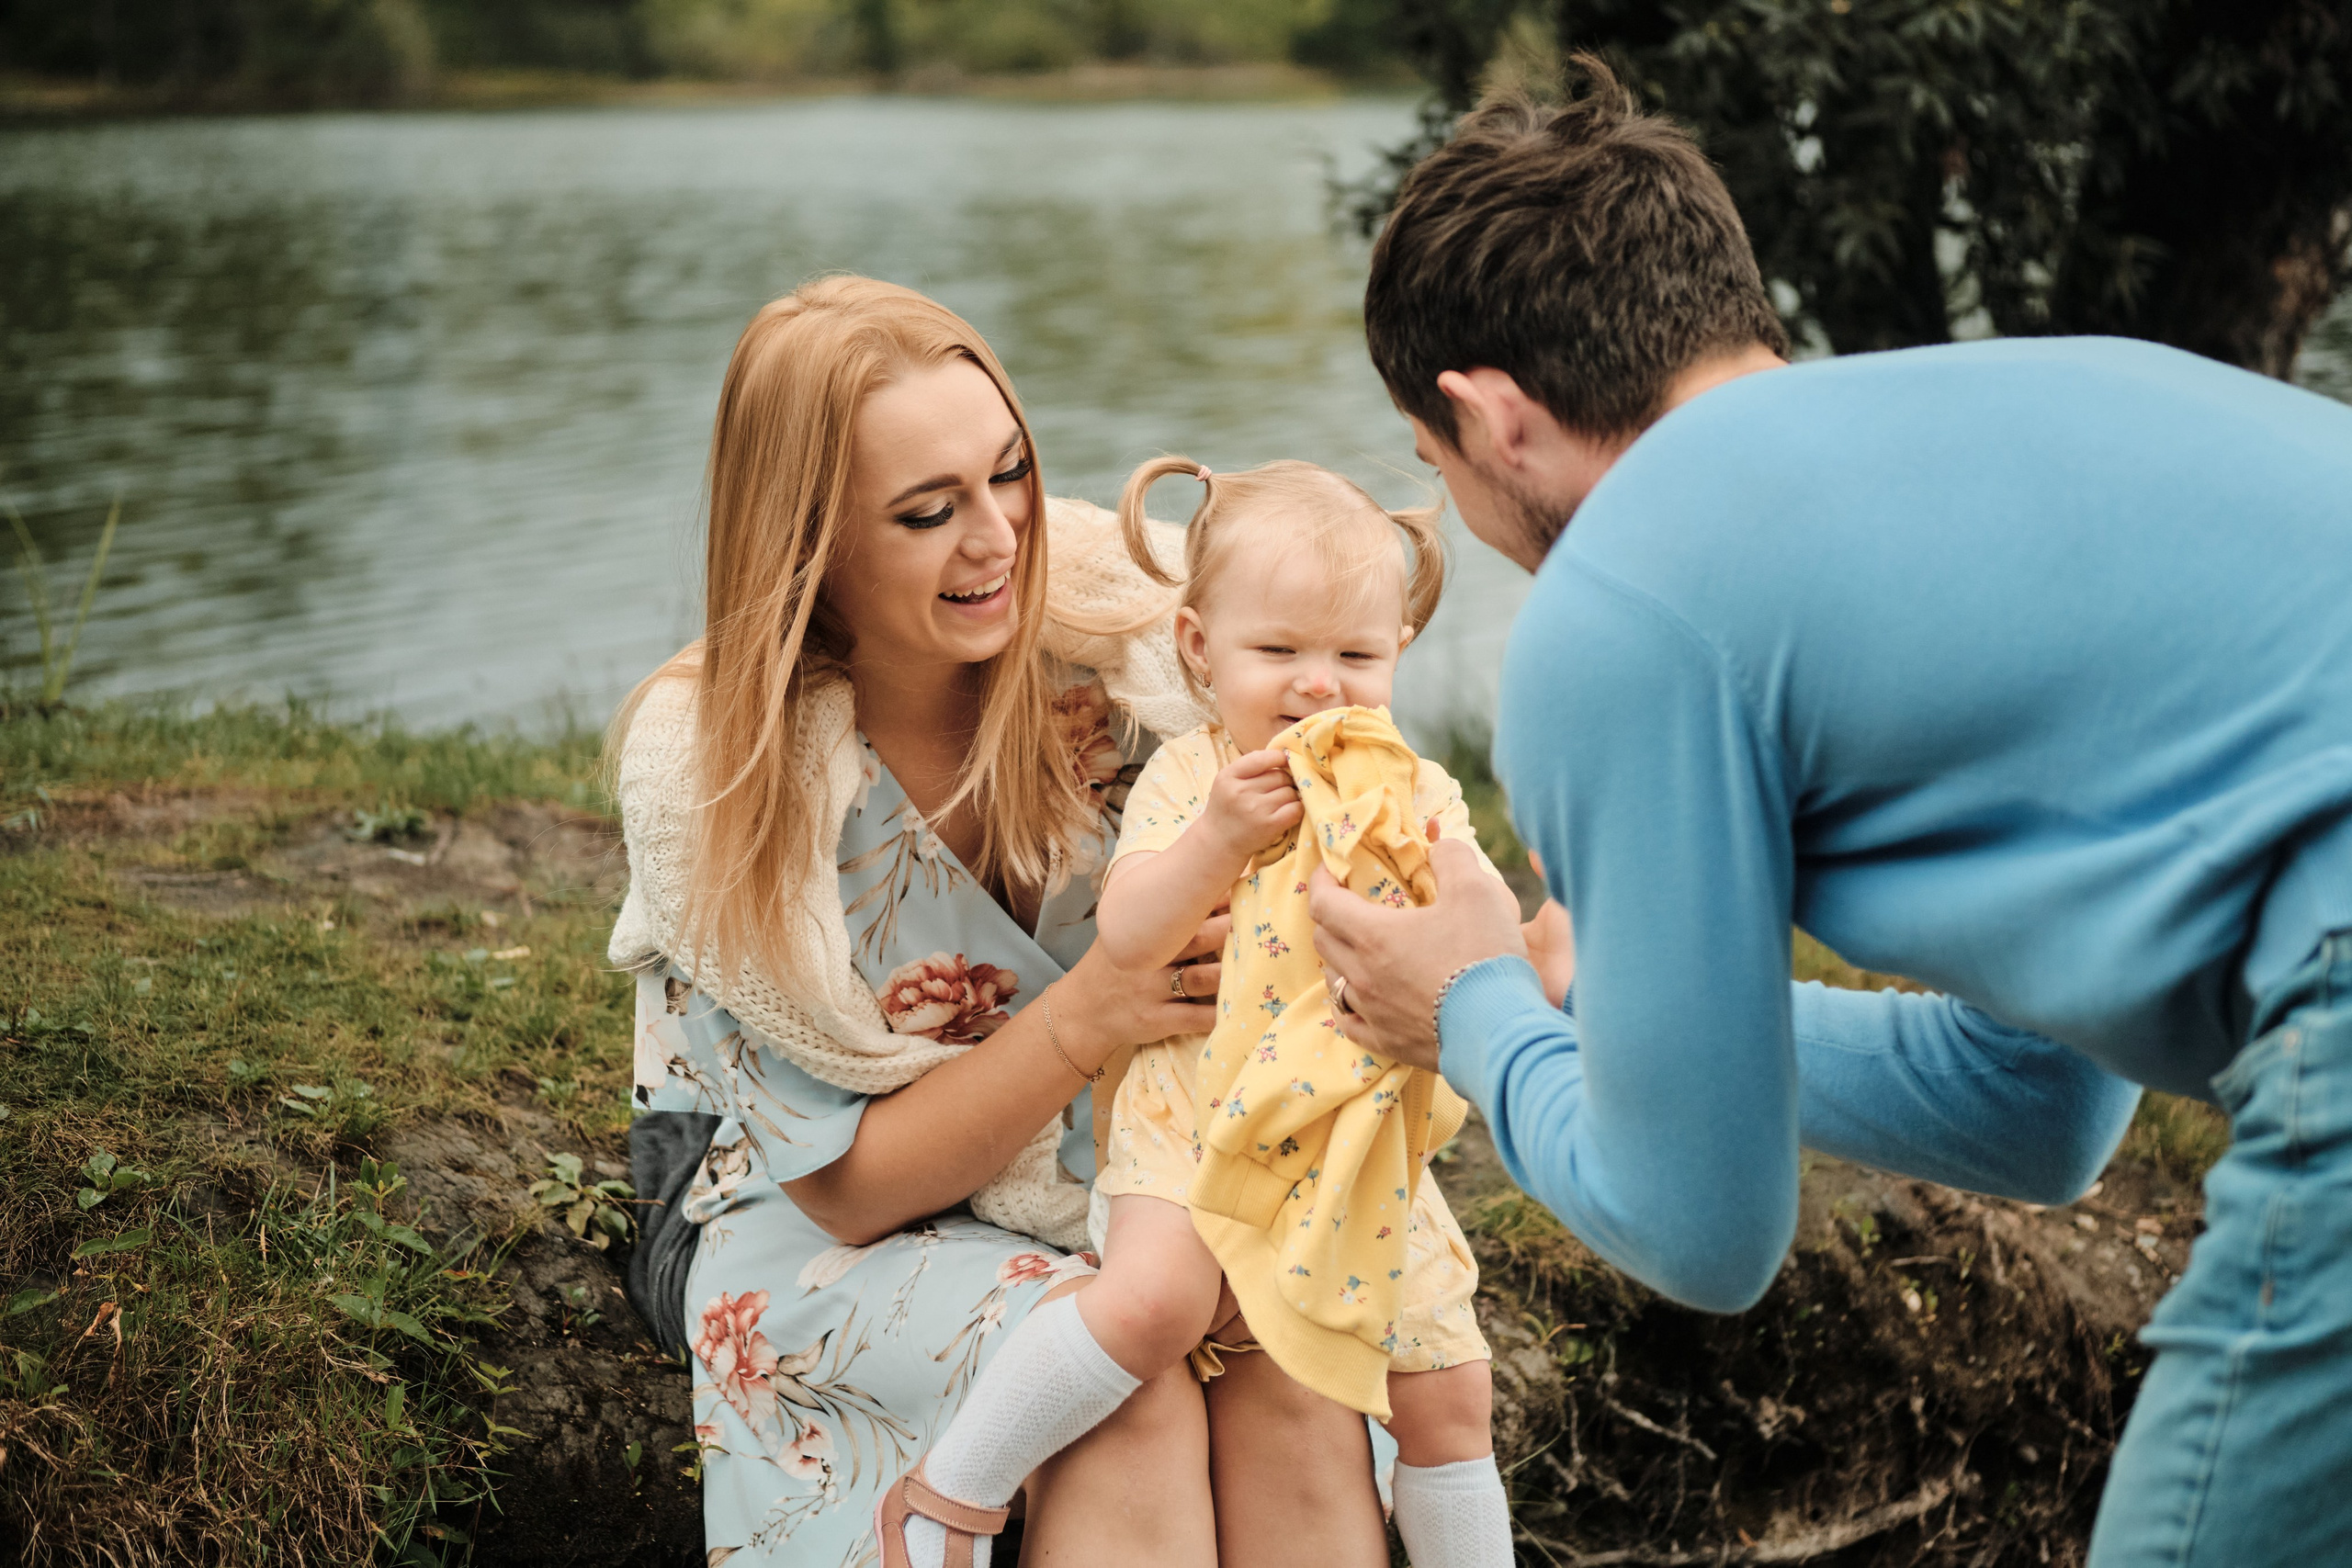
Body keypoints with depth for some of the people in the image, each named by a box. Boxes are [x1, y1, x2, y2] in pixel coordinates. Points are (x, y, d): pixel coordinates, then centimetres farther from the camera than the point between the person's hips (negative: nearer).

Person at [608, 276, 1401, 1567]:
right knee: (1130, 1396, -32)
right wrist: (1085, 1015, -34)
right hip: (821, 1221, -3)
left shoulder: (1104, 604, -16)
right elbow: (844, 1183, -19)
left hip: (1132, 1168, 3)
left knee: (1292, 1369, -28)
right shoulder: (698, 767, -22)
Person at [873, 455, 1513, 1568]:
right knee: (1156, 1298, -30)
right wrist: (1218, 837, -29)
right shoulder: (1188, 779, -3)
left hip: (1362, 1145, 4)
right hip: (1197, 1115, -4)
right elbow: (1125, 941, -16)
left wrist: (1408, 863, -22)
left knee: (1450, 1394, 7)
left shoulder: (1421, 796, 5)